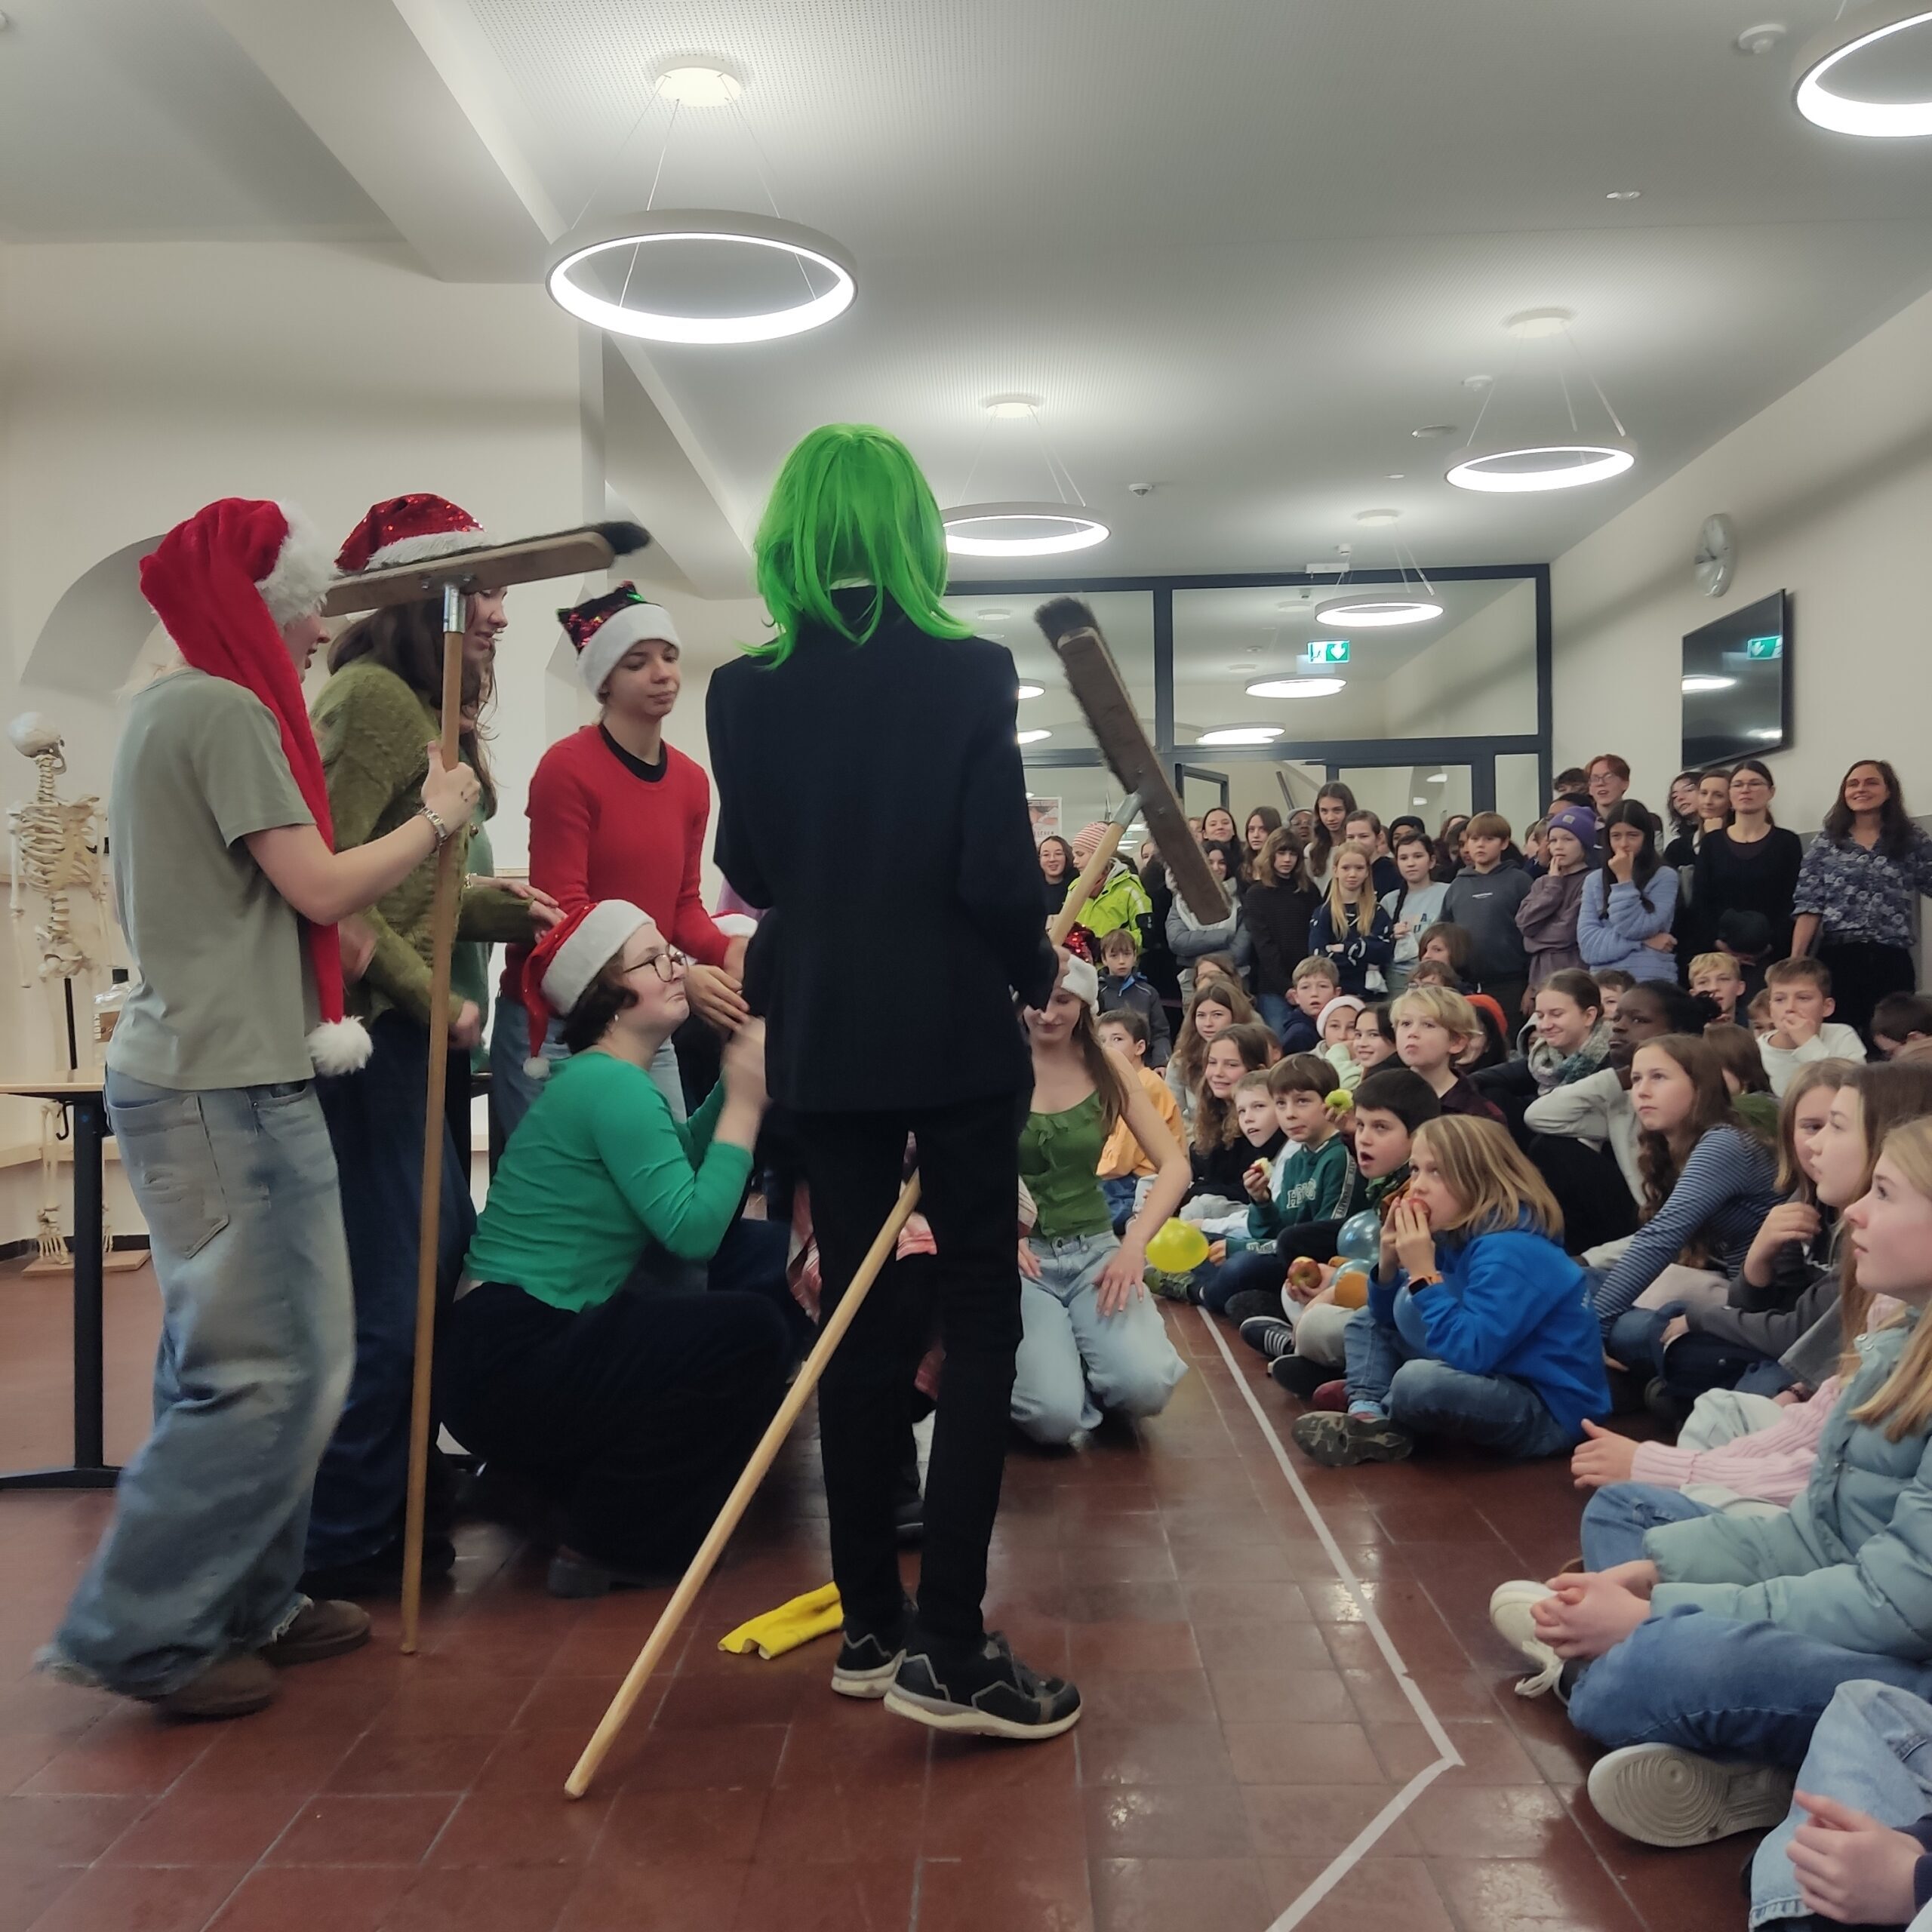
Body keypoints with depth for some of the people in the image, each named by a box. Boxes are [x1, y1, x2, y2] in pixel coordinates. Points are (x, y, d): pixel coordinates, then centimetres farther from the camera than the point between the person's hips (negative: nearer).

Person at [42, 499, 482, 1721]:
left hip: (197, 1076, 10)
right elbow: (322, 887, -15)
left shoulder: (166, 705, 18)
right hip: (227, 1086, -10)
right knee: (270, 1373, -6)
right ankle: (139, 1632, 2)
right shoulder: (227, 711, -12)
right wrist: (439, 818, -1)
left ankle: (245, 1605, 23)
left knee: (237, 1363, 15)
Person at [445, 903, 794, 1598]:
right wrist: (746, 1100, -15)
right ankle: (604, 1547, -4)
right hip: (507, 1363, -10)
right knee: (753, 1331, -18)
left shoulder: (609, 1077, 13)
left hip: (543, 1335, 10)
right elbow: (692, 1231, -23)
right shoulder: (610, 1085, -18)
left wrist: (738, 1079, 3)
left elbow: (684, 1168, 13)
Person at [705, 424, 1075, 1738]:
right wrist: (1039, 974, 4)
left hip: (824, 1040, 4)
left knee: (859, 1321, 13)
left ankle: (872, 1622, 22)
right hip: (956, 1033, -3)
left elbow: (746, 871, 6)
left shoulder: (746, 692, -1)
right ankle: (949, 1649, 1)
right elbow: (999, 876, -14)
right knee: (980, 1326, 4)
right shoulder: (970, 674, -11)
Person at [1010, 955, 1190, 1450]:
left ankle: (1086, 1352, 11)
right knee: (1054, 1417, -24)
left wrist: (1134, 1246, -14)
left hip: (1093, 1249, 3)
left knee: (1147, 1386, -24)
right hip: (1018, 1252, -2)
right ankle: (1043, 1355, 12)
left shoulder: (1105, 1069, 3)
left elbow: (1174, 1164, -1)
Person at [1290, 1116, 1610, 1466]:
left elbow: (1470, 1355, -35)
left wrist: (1423, 1273, -29)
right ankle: (1368, 1414, -7)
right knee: (1366, 1321, 18)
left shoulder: (1511, 1251, -25)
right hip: (1494, 1381, 10)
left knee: (1416, 1381, -37)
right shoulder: (1452, 1235, 3)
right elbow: (1388, 1318, 13)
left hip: (1551, 1411, -10)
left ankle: (1378, 1431, -4)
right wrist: (1389, 1262, -7)